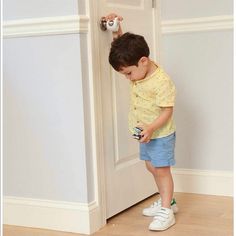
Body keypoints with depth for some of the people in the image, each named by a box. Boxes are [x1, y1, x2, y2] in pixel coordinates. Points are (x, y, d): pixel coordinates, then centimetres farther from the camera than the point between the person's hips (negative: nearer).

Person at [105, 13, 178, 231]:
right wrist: (116, 29, -7)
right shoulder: (138, 70, -3)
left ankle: (166, 212, 5)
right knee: (152, 167, 17)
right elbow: (122, 48, 8)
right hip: (145, 134, 8)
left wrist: (151, 129, -35)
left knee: (161, 170, -3)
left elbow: (167, 111, -25)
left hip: (161, 134, -8)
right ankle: (168, 201, 32)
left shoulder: (162, 81, -28)